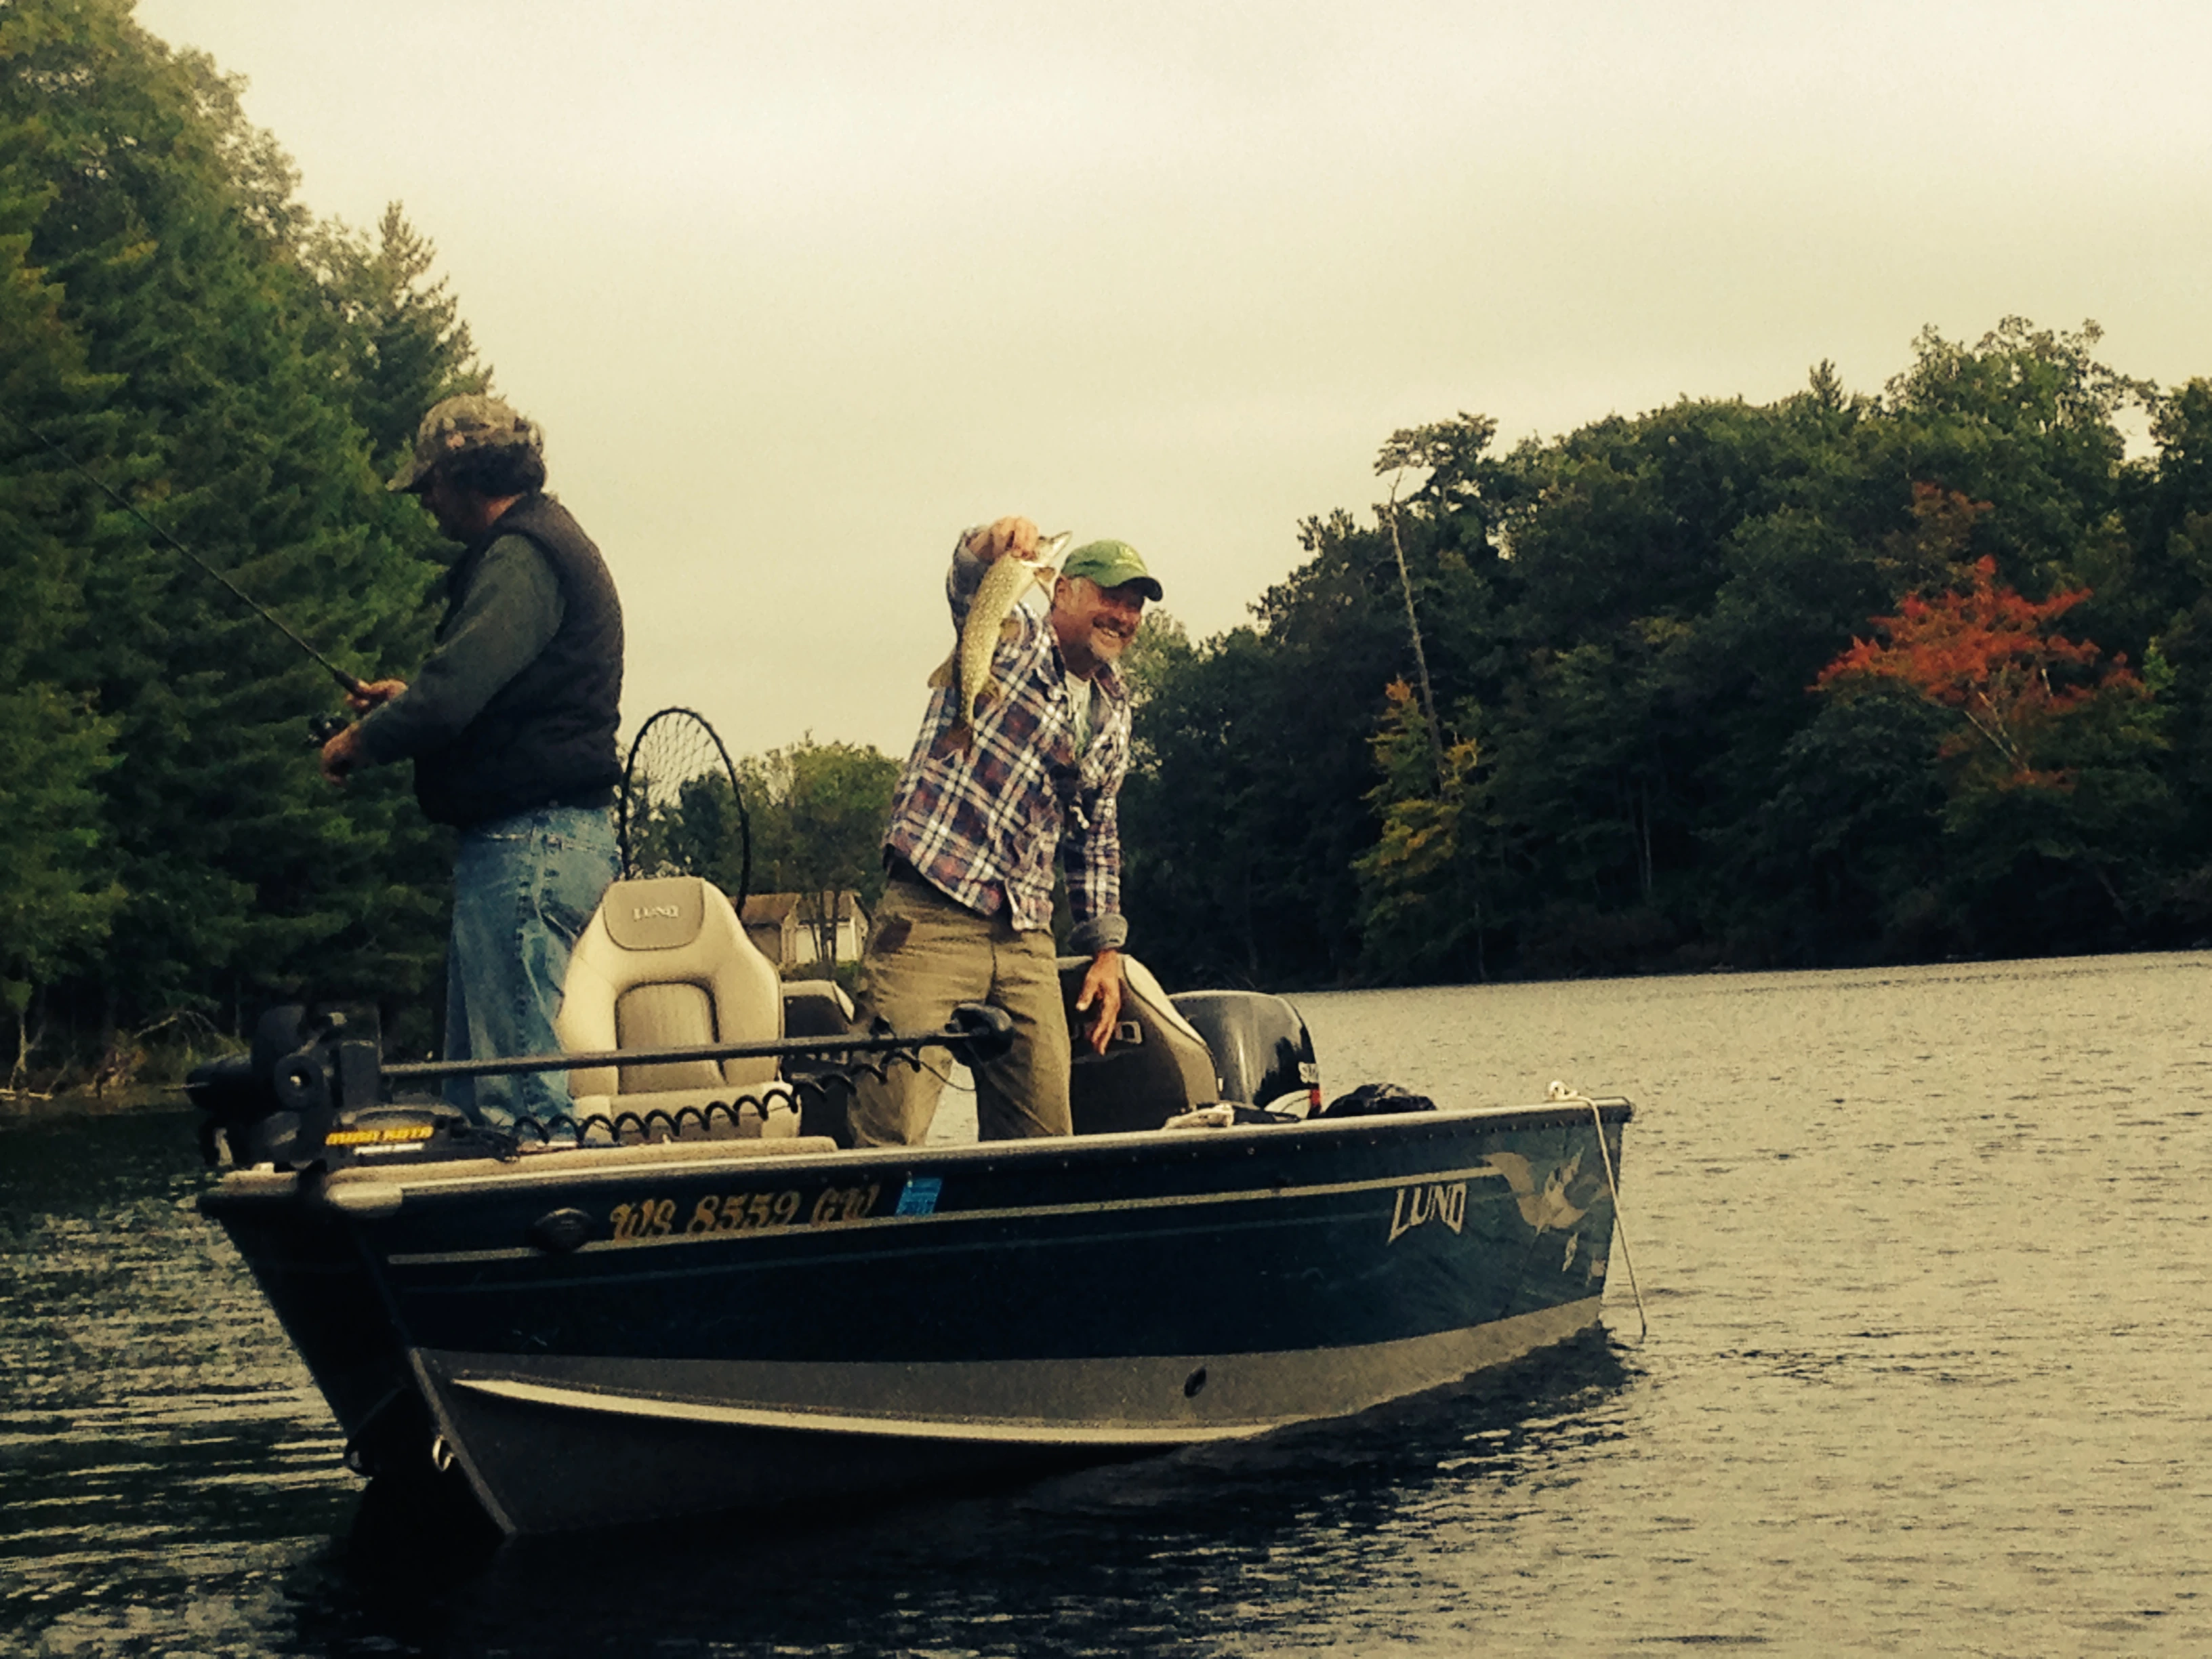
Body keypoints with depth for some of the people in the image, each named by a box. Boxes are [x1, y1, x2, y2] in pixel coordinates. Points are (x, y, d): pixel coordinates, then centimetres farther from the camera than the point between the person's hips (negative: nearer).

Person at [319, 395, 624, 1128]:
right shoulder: (544, 545, 21)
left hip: (527, 843, -11)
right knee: (472, 1078, 13)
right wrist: (409, 699, 25)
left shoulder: (521, 558, -13)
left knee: (517, 1082, -13)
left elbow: (453, 695, -22)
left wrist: (359, 743, -6)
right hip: (531, 839, 11)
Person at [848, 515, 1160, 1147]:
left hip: (1026, 942, 7)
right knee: (887, 1130, -14)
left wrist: (1106, 948, 21)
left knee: (1043, 1136, 1)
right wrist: (986, 547, -45)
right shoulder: (1012, 632, 2)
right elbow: (967, 585, -21)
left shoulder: (1112, 714, 21)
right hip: (930, 921, -7)